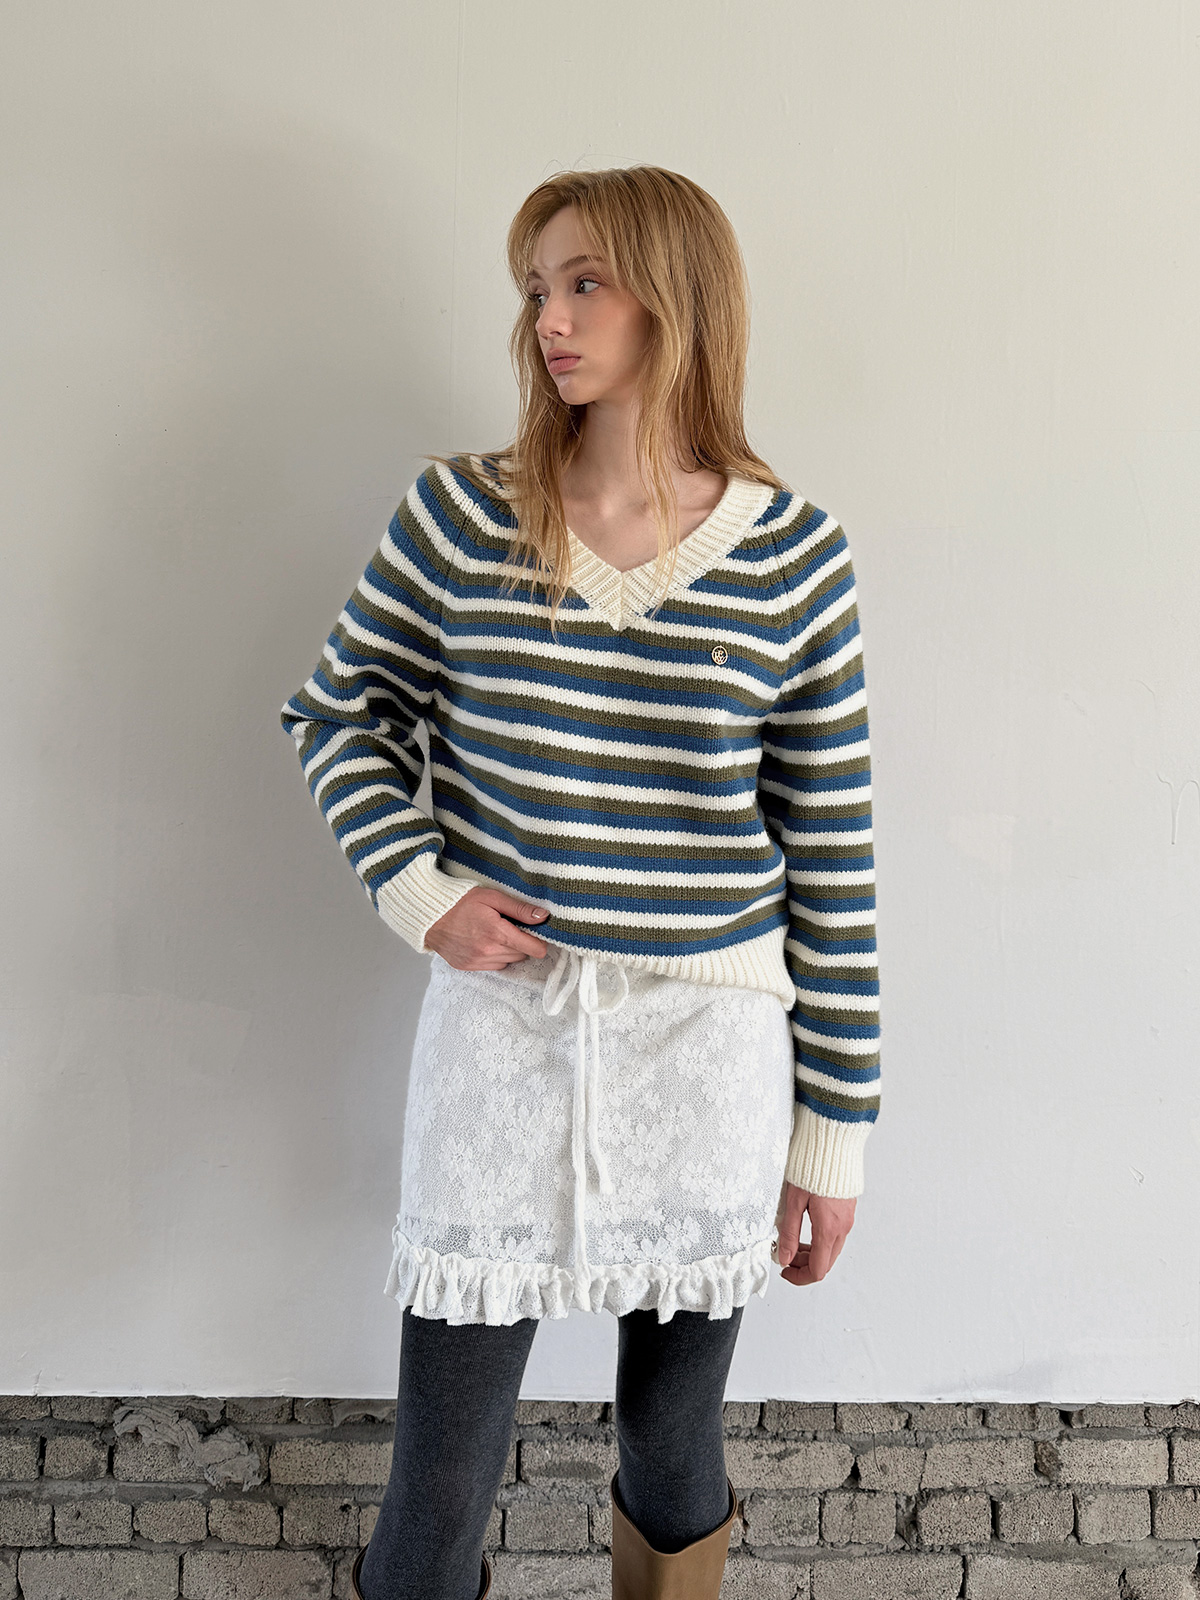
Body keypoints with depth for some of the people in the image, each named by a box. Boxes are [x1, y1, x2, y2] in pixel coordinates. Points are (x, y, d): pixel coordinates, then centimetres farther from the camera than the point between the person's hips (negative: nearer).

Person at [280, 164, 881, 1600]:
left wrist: (834, 1131, 2)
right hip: (501, 1021, 0)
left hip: (708, 1048, 0)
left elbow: (833, 858, -1)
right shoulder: (459, 515, -4)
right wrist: (418, 891, -7)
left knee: (675, 1454, 20)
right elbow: (340, 713, 10)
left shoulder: (794, 558, -5)